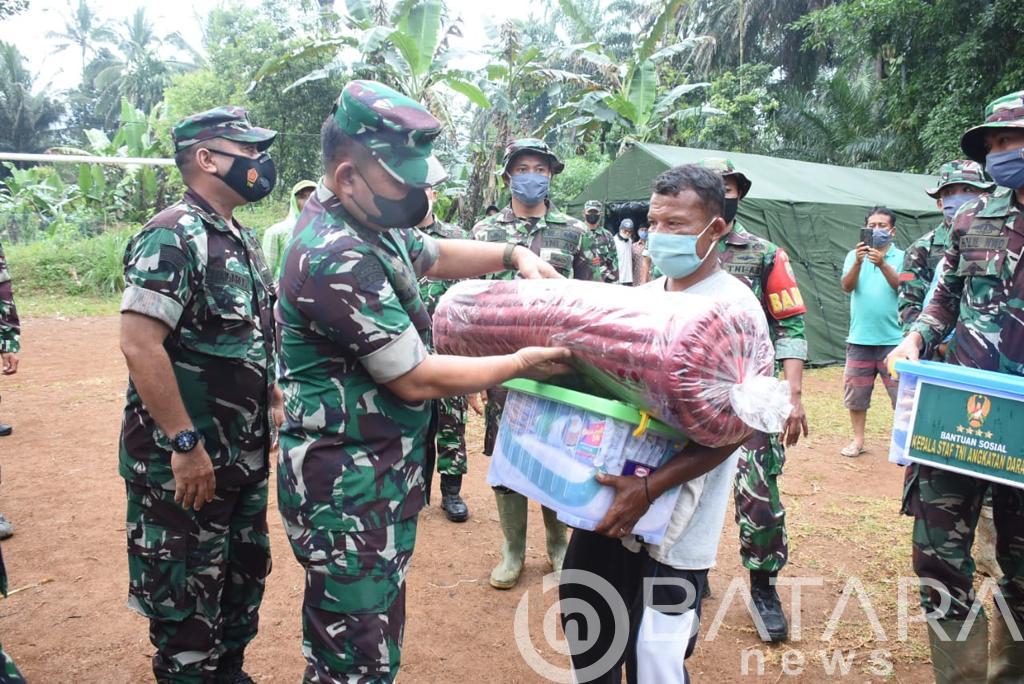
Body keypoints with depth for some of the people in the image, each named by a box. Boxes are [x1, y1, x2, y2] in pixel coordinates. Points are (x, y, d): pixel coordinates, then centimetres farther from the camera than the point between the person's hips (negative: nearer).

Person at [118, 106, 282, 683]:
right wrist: (187, 444, -24)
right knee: (186, 595, 6)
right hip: (186, 461, -9)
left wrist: (276, 406, 14)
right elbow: (140, 344, -24)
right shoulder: (171, 238, -17)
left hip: (246, 455, 9)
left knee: (245, 576, 20)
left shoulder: (243, 241, 11)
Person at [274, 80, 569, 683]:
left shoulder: (369, 222, 5)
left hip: (380, 476, 10)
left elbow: (435, 255, 24)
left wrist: (513, 255, 8)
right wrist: (520, 363, -9)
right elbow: (417, 380, -21)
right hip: (348, 491, -10)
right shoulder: (338, 260, -26)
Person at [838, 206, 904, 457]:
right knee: (855, 393, 9)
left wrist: (882, 264, -30)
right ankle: (858, 440, 23)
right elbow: (847, 287, -9)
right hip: (860, 338, 2)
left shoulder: (902, 257, 2)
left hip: (893, 339, -2)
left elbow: (902, 286, -14)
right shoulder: (854, 255, 6)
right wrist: (858, 262, -27)